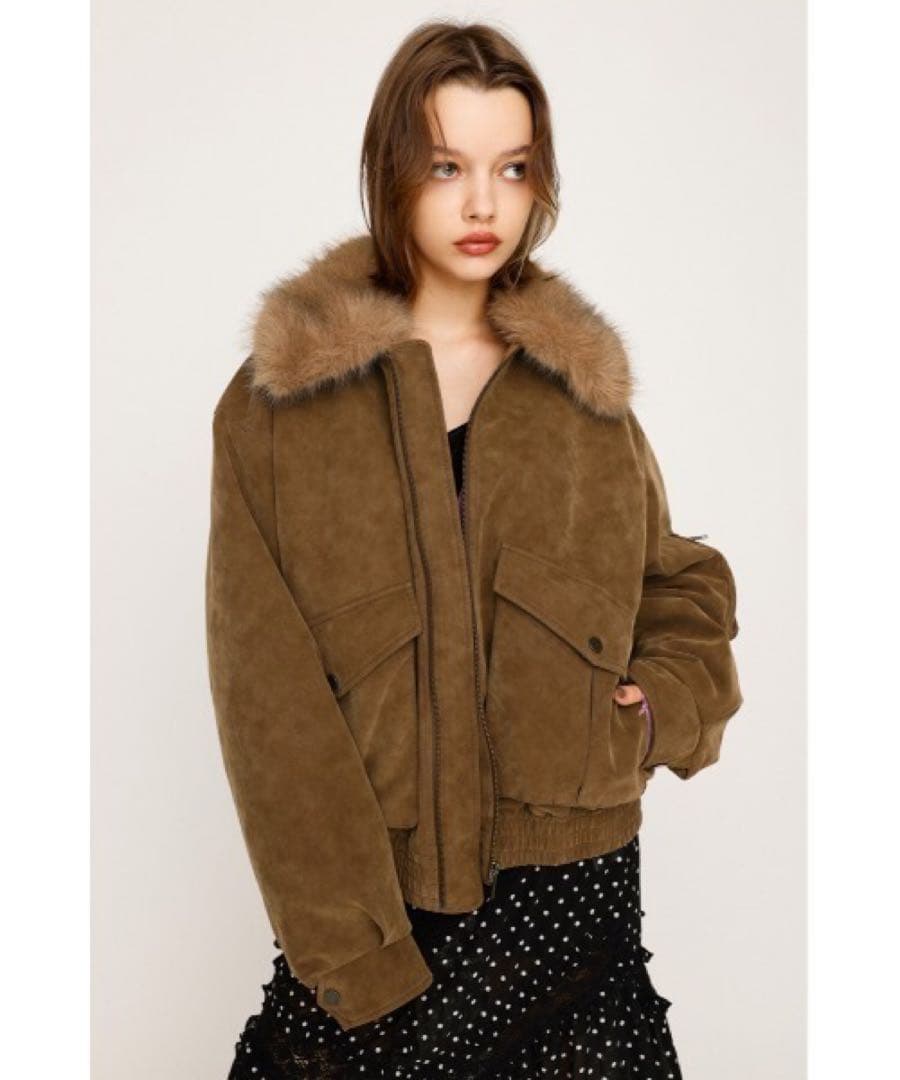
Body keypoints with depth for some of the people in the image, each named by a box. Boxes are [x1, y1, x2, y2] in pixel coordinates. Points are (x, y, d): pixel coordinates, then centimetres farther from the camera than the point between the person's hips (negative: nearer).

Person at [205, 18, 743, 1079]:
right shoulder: (279, 400, -3)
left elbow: (684, 585, 18)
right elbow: (267, 694, -8)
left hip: (570, 881, 2)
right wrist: (355, 954, -13)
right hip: (368, 895, -2)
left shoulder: (587, 386, 7)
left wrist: (667, 707, -3)